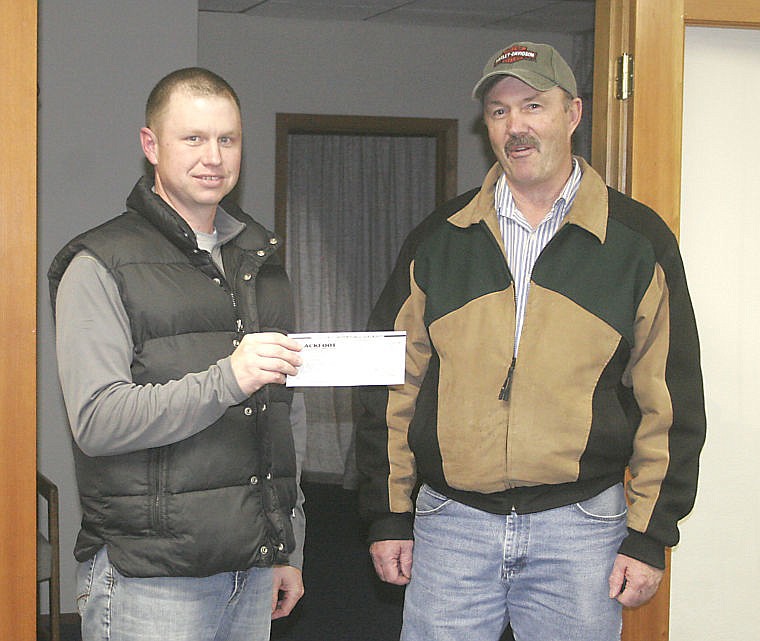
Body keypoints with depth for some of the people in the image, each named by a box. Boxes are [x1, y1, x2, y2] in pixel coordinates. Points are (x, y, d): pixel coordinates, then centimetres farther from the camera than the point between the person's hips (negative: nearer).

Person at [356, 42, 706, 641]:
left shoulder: (637, 241, 1)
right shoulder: (438, 240, 6)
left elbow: (668, 400, 1)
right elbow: (393, 387, 9)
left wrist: (650, 536, -2)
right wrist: (389, 517, 6)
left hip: (579, 525, -1)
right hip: (450, 524, 2)